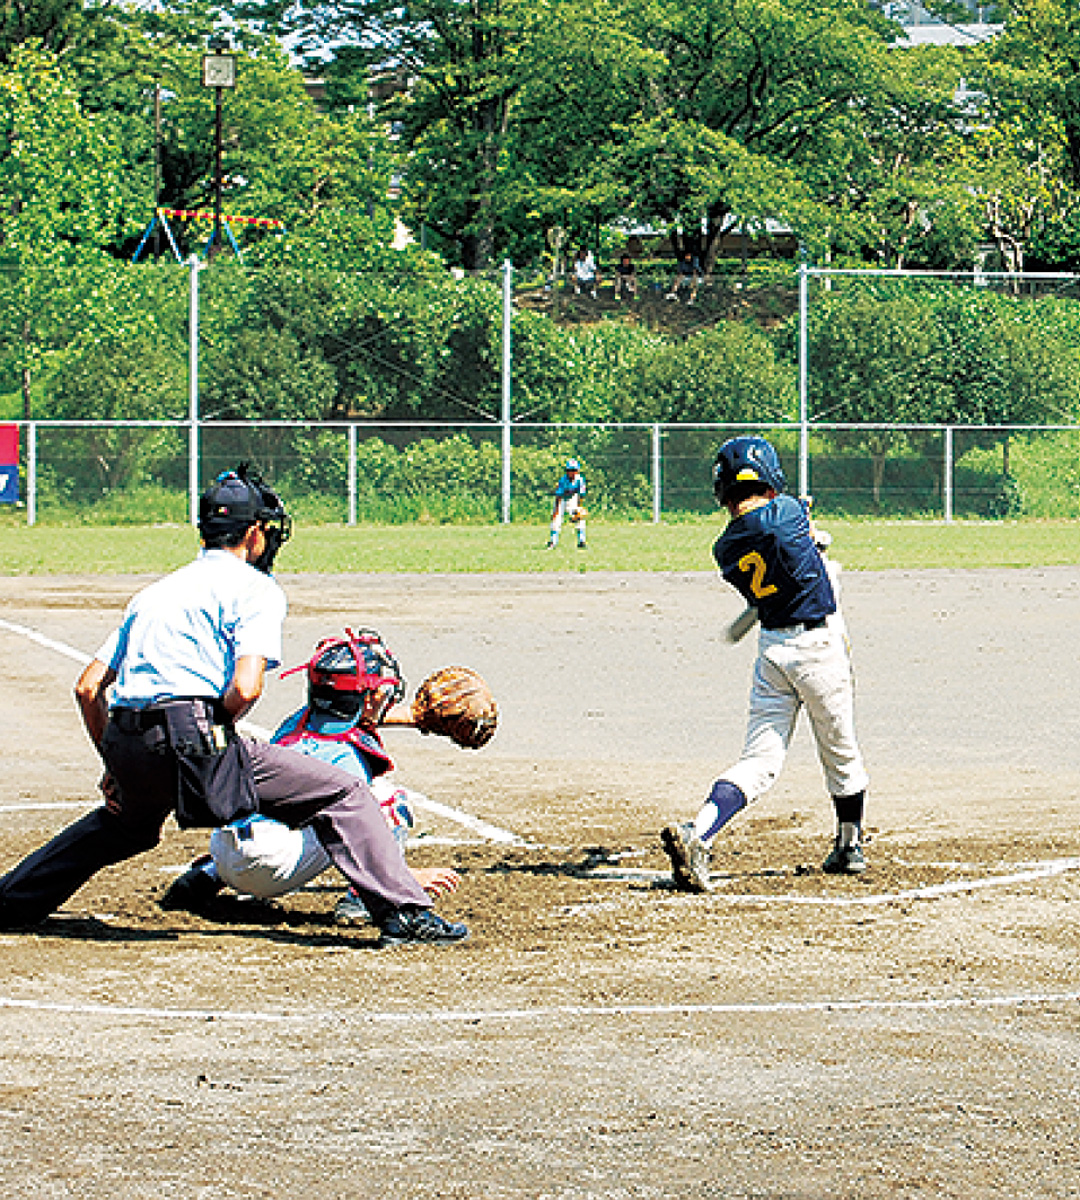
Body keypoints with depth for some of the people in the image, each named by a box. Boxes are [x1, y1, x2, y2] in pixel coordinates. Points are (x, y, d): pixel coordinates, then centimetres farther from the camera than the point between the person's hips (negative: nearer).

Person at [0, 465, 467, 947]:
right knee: (344, 794, -1)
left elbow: (88, 686, 22)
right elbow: (245, 688, -12)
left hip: (126, 743, 7)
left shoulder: (152, 592, 25)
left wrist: (116, 766, 27)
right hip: (193, 735, -7)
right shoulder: (256, 588, 4)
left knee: (130, 824, 38)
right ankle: (402, 912, -15)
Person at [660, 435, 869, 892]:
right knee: (840, 752, 16)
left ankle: (696, 835, -20)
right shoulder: (788, 512, -13)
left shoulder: (725, 549, 0)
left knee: (760, 760, 2)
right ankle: (849, 846, 33)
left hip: (771, 649, 4)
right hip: (820, 644, -4)